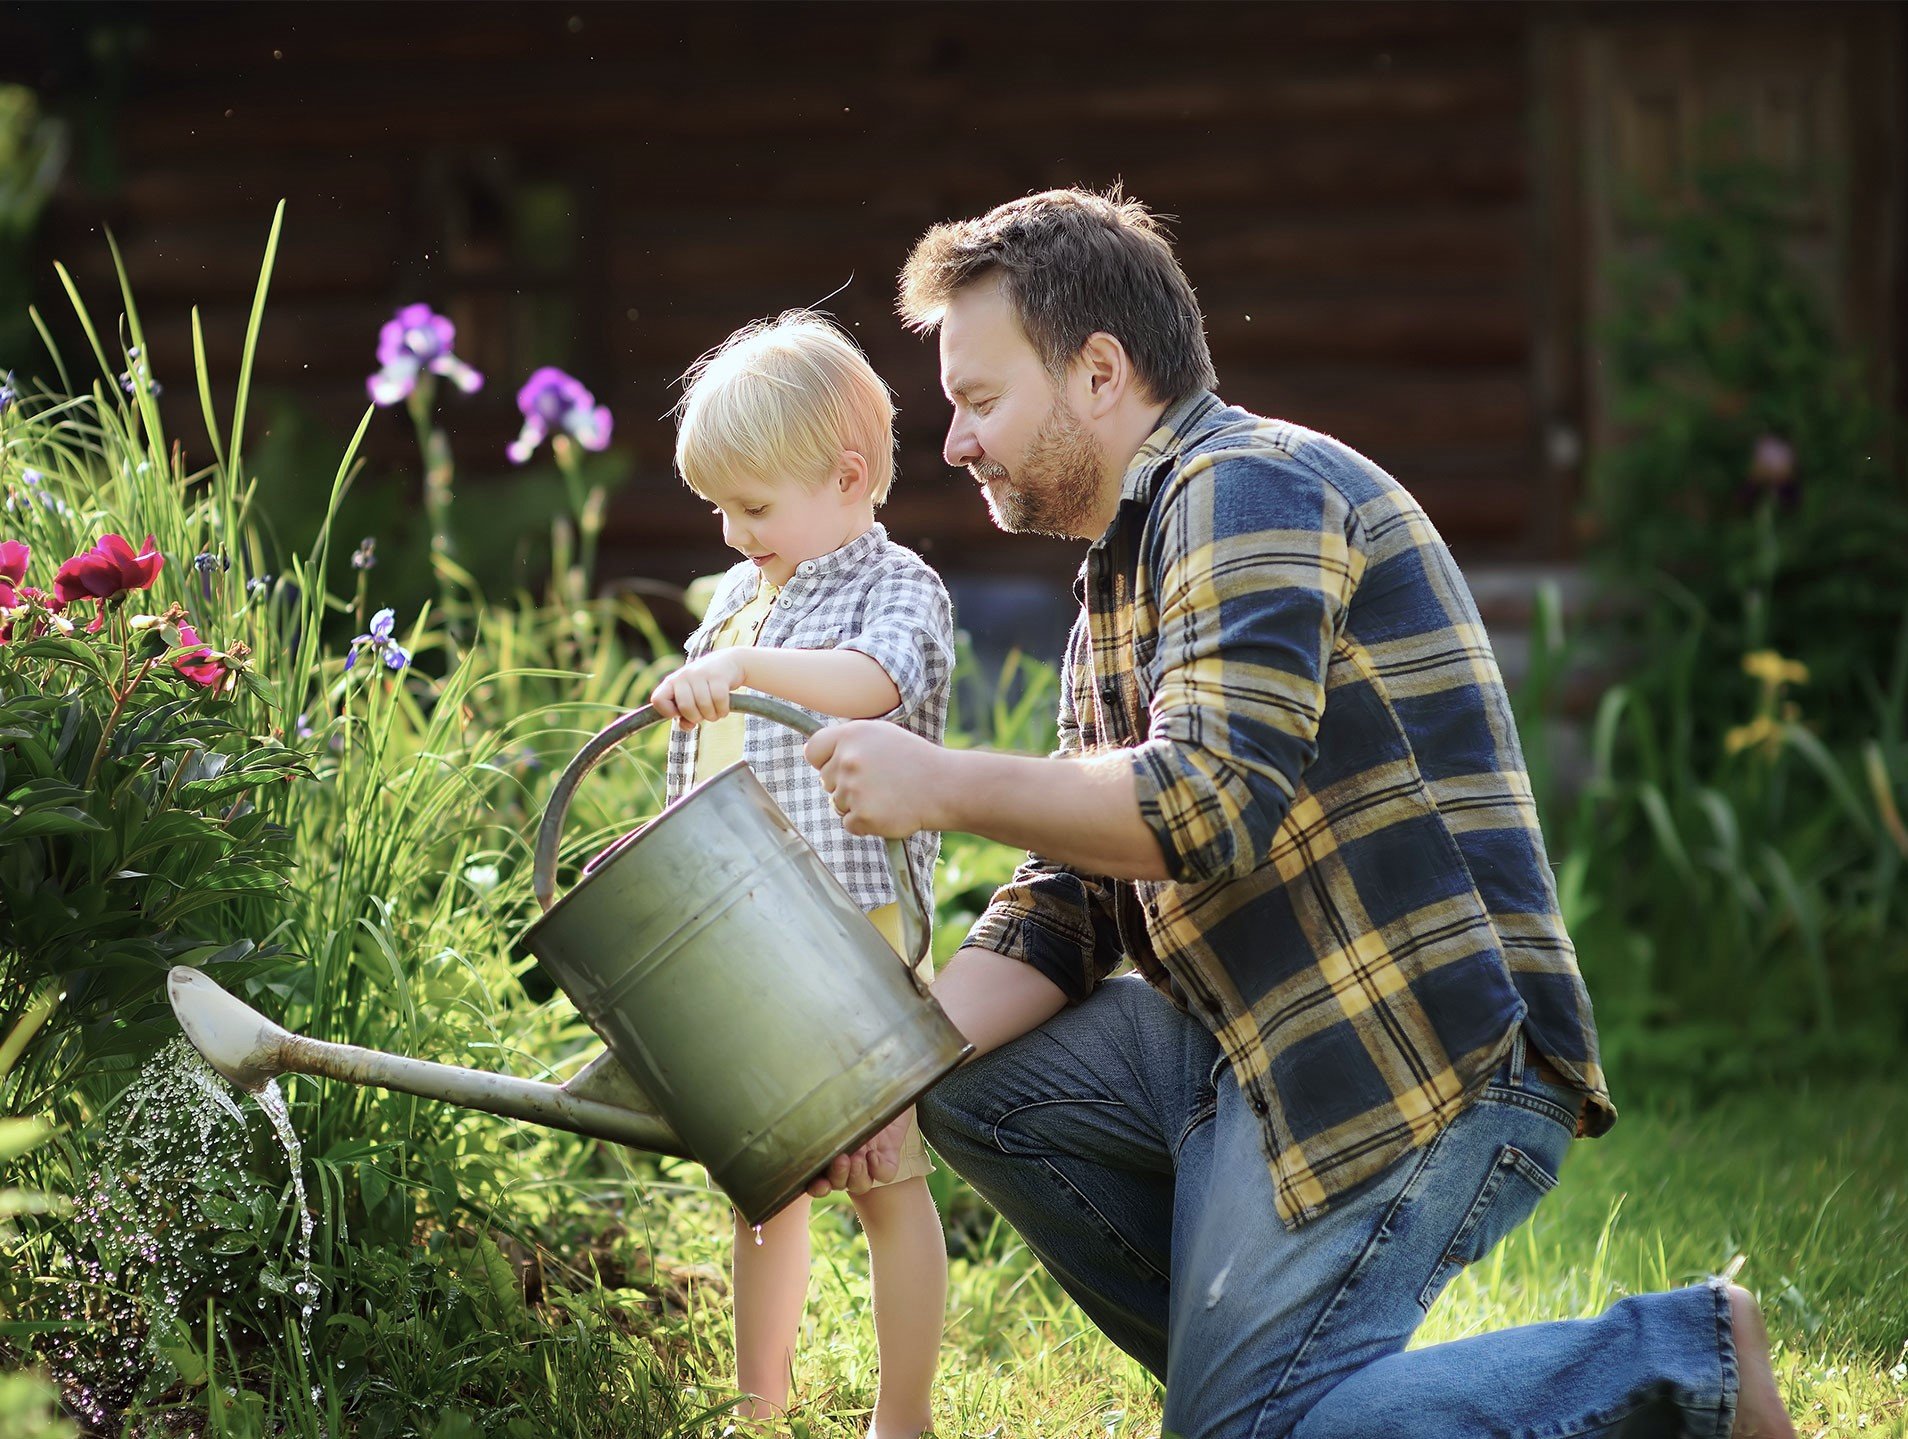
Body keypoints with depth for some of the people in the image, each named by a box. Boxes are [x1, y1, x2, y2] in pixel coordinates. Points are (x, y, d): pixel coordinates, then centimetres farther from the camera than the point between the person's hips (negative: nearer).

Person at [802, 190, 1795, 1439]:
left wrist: (943, 786, -16)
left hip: (1426, 1056, -10)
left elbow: (1216, 804, -24)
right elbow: (1069, 898, 17)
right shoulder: (1123, 576, 21)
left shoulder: (1246, 490, -11)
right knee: (974, 1083, 7)